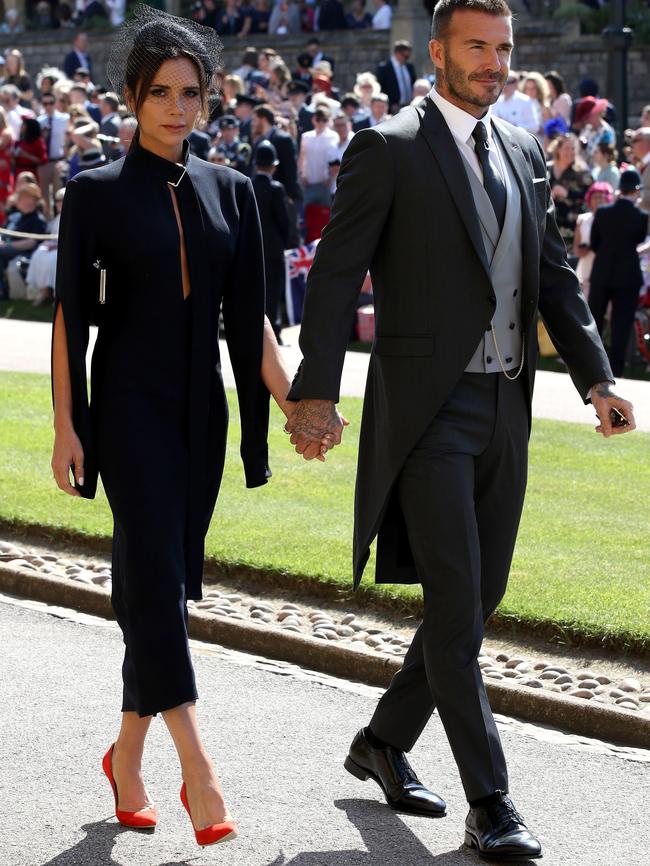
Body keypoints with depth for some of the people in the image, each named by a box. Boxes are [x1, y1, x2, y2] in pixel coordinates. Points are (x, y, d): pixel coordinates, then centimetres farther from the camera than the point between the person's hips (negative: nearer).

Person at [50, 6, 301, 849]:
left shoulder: (229, 191, 8)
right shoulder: (98, 193, -3)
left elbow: (249, 313, 11)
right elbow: (69, 314, -5)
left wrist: (292, 399, 4)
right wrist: (65, 425, -9)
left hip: (201, 407, 5)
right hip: (129, 405, -5)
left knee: (167, 578, 8)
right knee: (155, 571, -13)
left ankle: (128, 753, 20)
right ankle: (196, 767, -17)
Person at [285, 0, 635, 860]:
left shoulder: (523, 153, 14)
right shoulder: (389, 149, -5)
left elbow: (554, 275, 16)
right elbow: (336, 274, -9)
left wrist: (595, 376, 3)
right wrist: (315, 393, -18)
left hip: (505, 408, 7)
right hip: (429, 411, -7)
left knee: (479, 597, 12)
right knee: (455, 605, -8)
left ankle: (384, 741, 30)